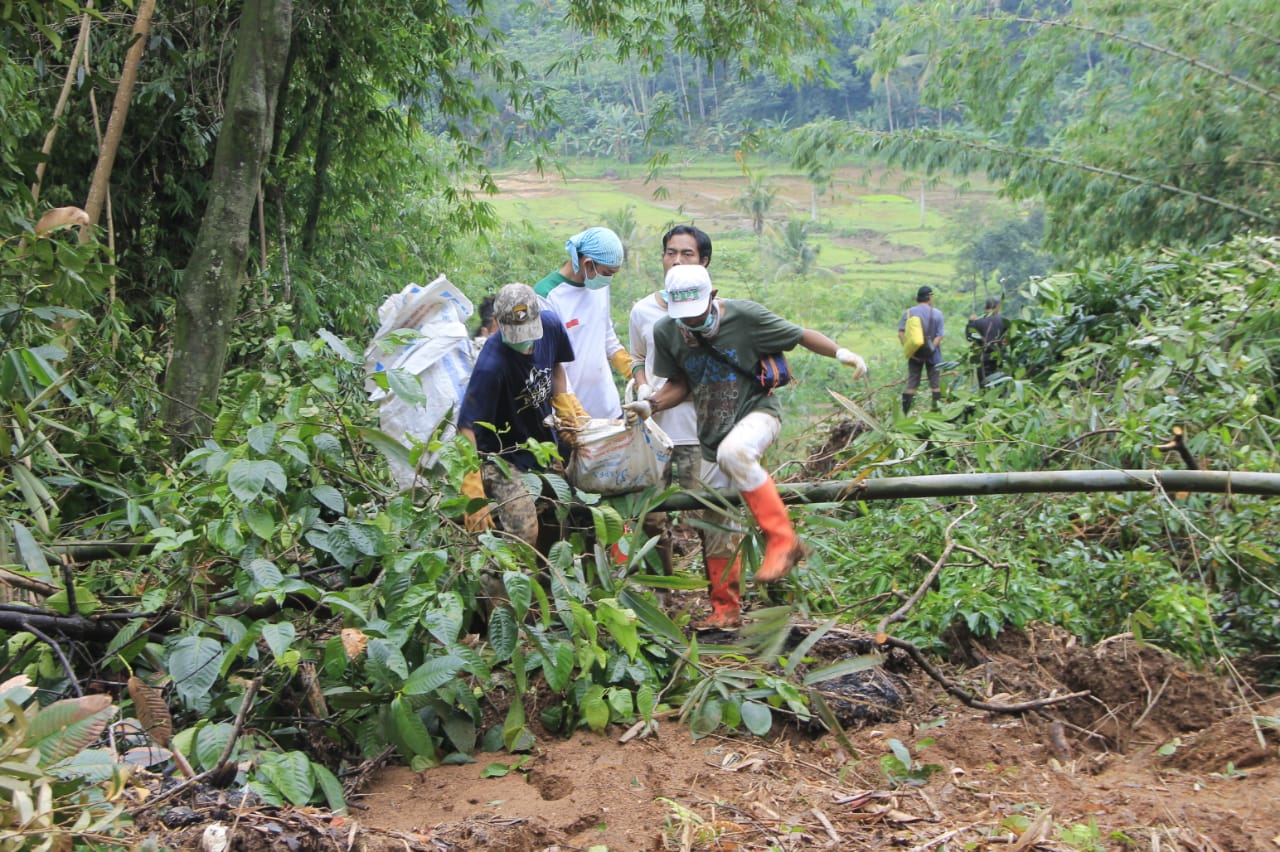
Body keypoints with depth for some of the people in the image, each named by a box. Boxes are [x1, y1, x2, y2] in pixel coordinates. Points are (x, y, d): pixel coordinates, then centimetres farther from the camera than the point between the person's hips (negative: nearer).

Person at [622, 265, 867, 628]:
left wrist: (840, 352, -22)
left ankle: (783, 540, -28)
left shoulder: (745, 315, -15)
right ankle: (725, 609, 21)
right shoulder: (666, 332, -3)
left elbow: (801, 335, -7)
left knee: (733, 453, -39)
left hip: (756, 411, -5)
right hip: (712, 432, 5)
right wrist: (649, 405, -9)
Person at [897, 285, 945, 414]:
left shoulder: (909, 312, 0)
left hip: (914, 353, 2)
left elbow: (901, 333, -7)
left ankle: (905, 412, 2)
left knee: (911, 383, 6)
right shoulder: (937, 314, -4)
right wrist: (931, 348, -13)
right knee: (935, 384, 8)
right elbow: (939, 336, -11)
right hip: (932, 354, -1)